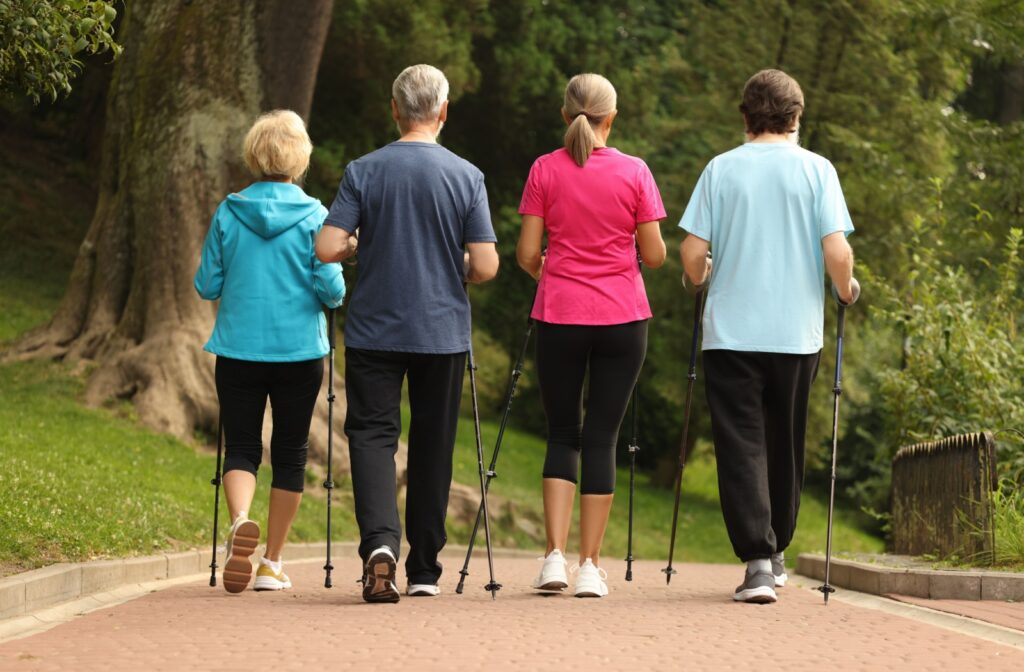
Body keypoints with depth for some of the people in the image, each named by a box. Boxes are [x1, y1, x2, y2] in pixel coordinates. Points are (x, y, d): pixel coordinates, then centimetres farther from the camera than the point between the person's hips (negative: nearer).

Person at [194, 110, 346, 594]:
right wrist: (334, 293, 13)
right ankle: (272, 564, 13)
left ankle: (240, 522, -23)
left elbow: (206, 285, 2)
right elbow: (331, 289, -10)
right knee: (289, 454, 11)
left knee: (241, 447, 7)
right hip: (299, 350, -1)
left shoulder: (228, 213, -2)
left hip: (238, 349, 1)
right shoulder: (313, 215, -7)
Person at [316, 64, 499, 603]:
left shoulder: (364, 171, -5)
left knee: (373, 435, 1)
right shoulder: (466, 175, -4)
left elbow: (327, 248, -10)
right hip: (443, 333, 1)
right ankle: (424, 569, 16)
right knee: (431, 447, 11)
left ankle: (380, 543, -24)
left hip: (374, 331, -1)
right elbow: (485, 266, -8)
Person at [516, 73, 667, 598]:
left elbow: (526, 254, -2)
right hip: (622, 318, 0)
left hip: (559, 317, 0)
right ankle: (590, 565, 2)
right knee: (602, 437, 5)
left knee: (562, 435, 11)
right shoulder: (634, 172, -2)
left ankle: (555, 555, -2)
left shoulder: (545, 171, -2)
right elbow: (654, 255, -1)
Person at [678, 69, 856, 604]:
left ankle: (757, 561, -13)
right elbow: (837, 252, -9)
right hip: (797, 332, 1)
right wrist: (846, 290, 11)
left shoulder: (721, 169, 0)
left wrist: (700, 279, 19)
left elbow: (693, 251, -4)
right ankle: (775, 553, 28)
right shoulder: (815, 169, -1)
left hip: (731, 332, -1)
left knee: (741, 444, -1)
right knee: (784, 446, 16)